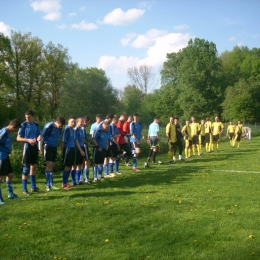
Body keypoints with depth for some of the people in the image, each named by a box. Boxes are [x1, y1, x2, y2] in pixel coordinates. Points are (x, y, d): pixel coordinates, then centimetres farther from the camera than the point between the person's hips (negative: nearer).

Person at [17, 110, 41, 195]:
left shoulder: (36, 125, 6)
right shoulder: (24, 125, -8)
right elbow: (18, 138, -9)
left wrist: (36, 139, -6)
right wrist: (28, 140, -21)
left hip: (35, 147, 6)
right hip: (27, 147, -5)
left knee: (33, 166, 13)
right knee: (26, 169, -4)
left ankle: (33, 187, 23)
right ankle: (24, 189, 3)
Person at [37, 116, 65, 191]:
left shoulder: (59, 128, 4)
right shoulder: (49, 126, -16)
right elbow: (40, 137, -15)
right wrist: (41, 148, -14)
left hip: (54, 147, 7)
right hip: (48, 146, -7)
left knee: (52, 165, 8)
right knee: (49, 164, -11)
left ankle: (51, 185, 14)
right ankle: (48, 185, -6)